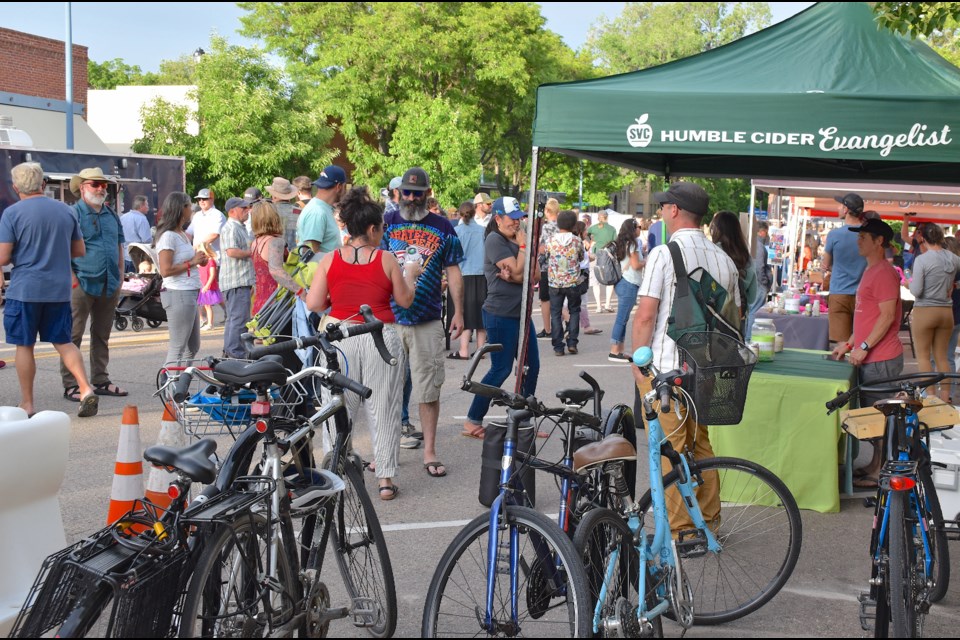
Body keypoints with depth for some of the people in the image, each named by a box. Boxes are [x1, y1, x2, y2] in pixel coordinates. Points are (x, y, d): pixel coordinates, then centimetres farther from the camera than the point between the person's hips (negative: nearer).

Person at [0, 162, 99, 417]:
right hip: (59, 290, 4)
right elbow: (80, 251, 12)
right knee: (63, 341, 13)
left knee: (24, 345, 7)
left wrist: (22, 254, 10)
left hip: (24, 290, -4)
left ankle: (27, 403, 14)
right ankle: (86, 389, -3)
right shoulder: (66, 211, 5)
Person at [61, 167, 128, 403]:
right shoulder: (73, 213, -5)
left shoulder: (112, 215, 16)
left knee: (102, 336, 14)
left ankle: (100, 381, 22)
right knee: (73, 335, -4)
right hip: (83, 284, -7)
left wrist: (120, 274, 14)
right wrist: (72, 278, -15)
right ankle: (70, 385, 1)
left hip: (109, 285, 7)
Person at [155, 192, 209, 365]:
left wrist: (199, 260, 7)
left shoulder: (183, 235, 16)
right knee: (178, 349, -6)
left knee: (193, 347, 16)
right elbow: (165, 270, -20)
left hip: (189, 293, 10)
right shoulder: (168, 236, -12)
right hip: (178, 294, -10)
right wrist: (192, 262, -14)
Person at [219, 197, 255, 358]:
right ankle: (235, 354, -12)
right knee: (238, 318, -12)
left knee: (233, 318, 15)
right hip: (236, 282, -11)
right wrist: (252, 253, -12)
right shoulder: (230, 228, -12)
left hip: (242, 281, 11)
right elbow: (232, 251, -27)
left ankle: (229, 352, 21)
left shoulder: (239, 228, 22)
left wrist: (250, 283, 28)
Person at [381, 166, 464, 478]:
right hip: (389, 319, 0)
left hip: (428, 322, 0)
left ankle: (429, 451, 12)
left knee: (429, 390, 3)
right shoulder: (387, 223, 5)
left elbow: (453, 272, 8)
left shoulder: (442, 227, 6)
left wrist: (459, 312, 1)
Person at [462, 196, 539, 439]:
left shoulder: (516, 240, 16)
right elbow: (518, 273, -17)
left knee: (532, 366, 9)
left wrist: (513, 275, -15)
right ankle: (472, 421, 3)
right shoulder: (495, 240, -10)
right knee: (501, 369, -6)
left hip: (520, 313, 9)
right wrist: (523, 246, -7)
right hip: (501, 315, -9)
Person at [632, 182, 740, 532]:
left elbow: (645, 315, -14)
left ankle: (678, 529, 6)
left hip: (665, 368, -6)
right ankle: (709, 522, 25)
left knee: (669, 451, 1)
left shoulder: (663, 254, -12)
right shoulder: (724, 259, 8)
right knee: (701, 445, 17)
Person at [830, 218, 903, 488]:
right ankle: (874, 466, 23)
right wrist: (849, 343, 20)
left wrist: (864, 347, -21)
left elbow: (887, 316, -21)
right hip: (870, 358, 10)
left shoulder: (883, 273, -15)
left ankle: (878, 473, 5)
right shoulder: (871, 271, 17)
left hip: (880, 359, -10)